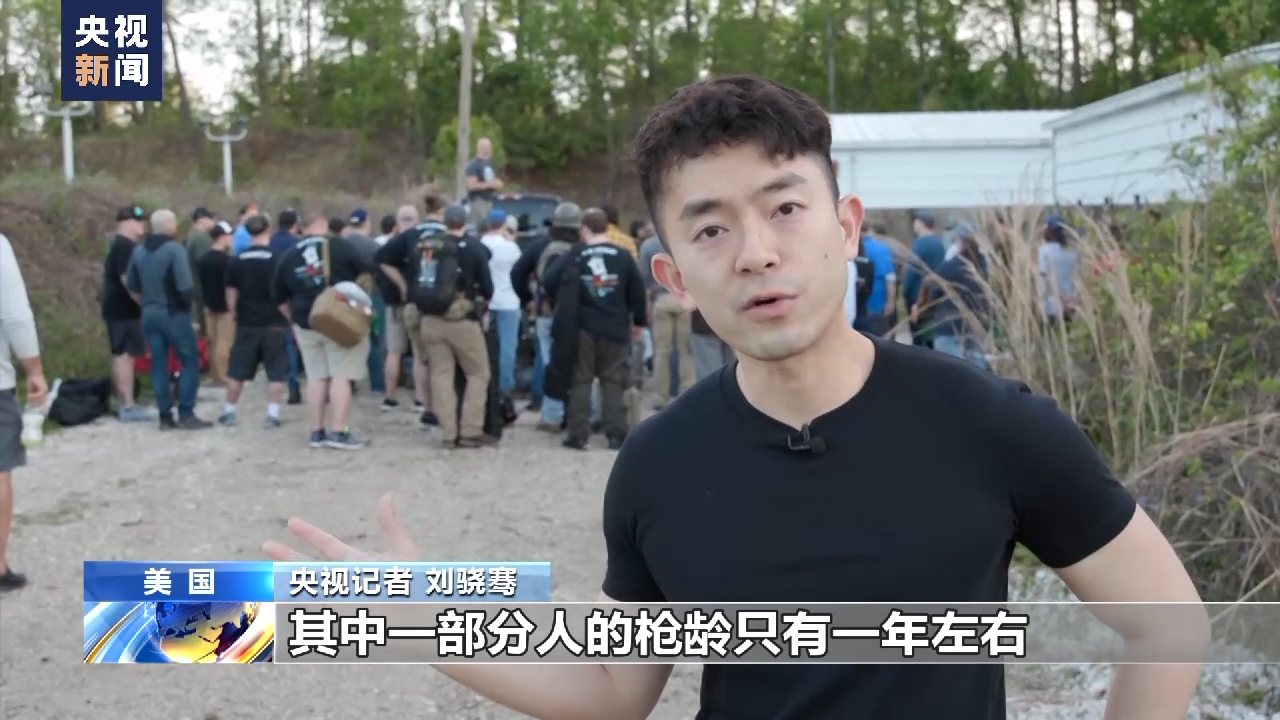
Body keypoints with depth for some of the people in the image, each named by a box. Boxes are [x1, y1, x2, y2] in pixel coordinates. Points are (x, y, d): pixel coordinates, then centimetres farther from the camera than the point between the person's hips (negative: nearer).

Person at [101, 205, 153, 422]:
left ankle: (124, 403, 17)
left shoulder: (120, 245, 17)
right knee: (126, 354, -10)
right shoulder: (126, 246, -16)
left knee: (120, 354, 12)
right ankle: (128, 406, -11)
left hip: (118, 307, 11)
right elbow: (127, 279, -24)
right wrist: (144, 304, -20)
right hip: (124, 309, -11)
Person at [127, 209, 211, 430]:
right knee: (190, 362, 3)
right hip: (174, 315, -6)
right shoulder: (174, 250, -15)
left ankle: (165, 417, 10)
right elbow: (186, 286, -21)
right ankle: (186, 415, -2)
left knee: (159, 365, 9)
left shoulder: (139, 251, 6)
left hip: (149, 314, 6)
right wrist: (187, 303, -3)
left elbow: (132, 285, 12)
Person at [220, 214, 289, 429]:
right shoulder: (278, 259, -9)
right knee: (276, 371, 3)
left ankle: (229, 412, 21)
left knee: (238, 370, 12)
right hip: (274, 323, -3)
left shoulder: (236, 261, 1)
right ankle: (272, 415, -2)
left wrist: (234, 315, 23)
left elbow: (231, 292, 8)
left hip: (247, 323, 3)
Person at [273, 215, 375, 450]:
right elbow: (366, 273, 0)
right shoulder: (340, 246, -3)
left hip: (307, 324, 4)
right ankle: (338, 432, -6)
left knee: (316, 377, 10)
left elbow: (281, 299, 14)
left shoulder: (288, 257, 9)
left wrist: (296, 320, 26)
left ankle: (317, 432, 13)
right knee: (341, 376, -2)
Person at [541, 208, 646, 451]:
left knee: (580, 381, 5)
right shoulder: (622, 255, 1)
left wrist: (564, 305, 7)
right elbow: (638, 290, 3)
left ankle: (578, 435, 3)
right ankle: (616, 435, 5)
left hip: (582, 328, -2)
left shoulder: (574, 256, -5)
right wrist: (638, 321, 14)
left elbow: (549, 281, -11)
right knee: (613, 381, 8)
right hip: (615, 328, 2)